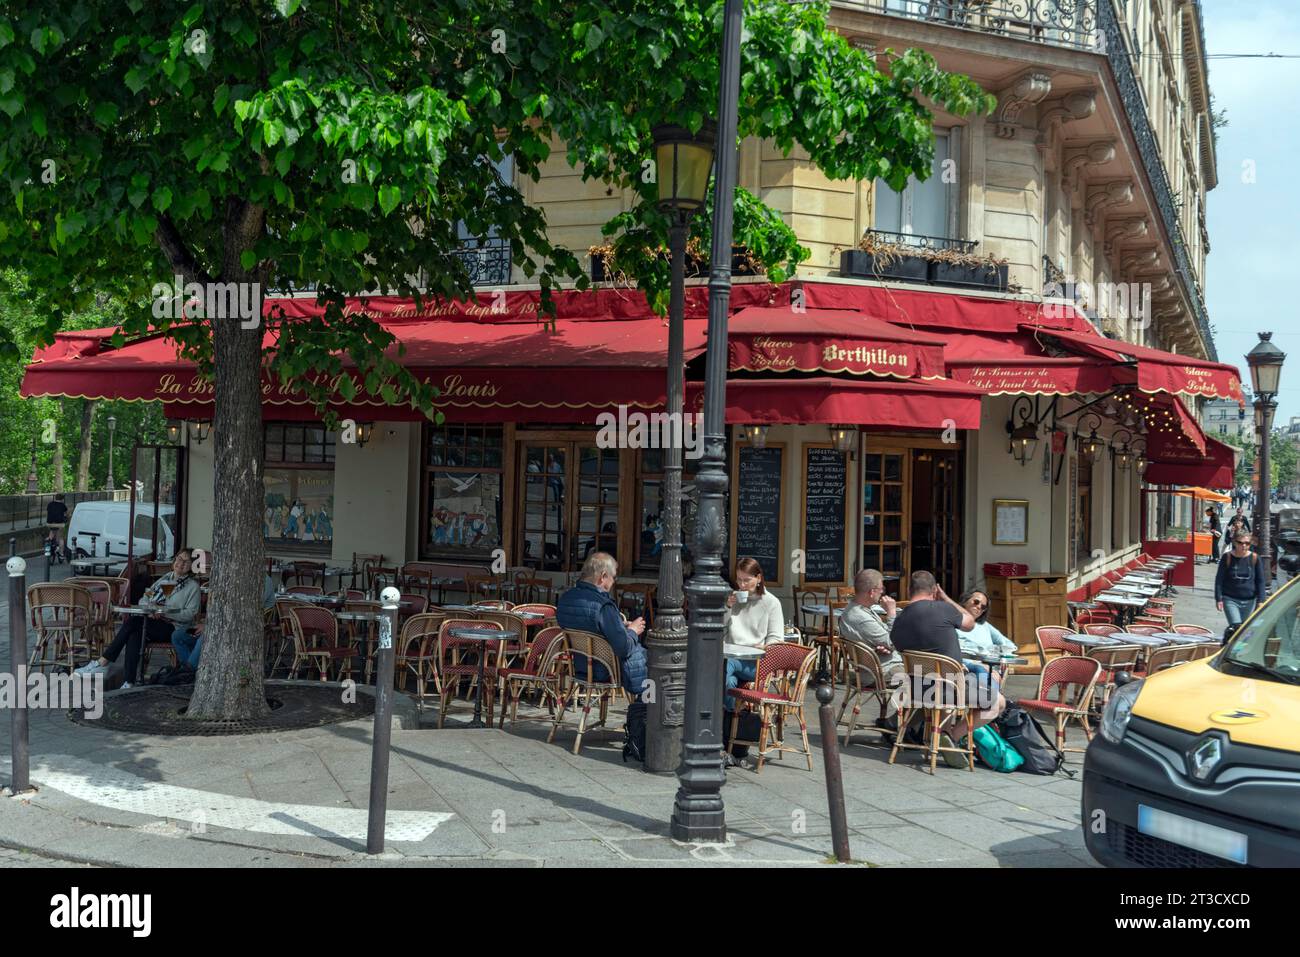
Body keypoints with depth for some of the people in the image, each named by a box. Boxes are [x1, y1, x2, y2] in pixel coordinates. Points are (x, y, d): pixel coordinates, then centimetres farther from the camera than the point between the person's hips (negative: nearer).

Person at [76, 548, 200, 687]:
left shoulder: (192, 586, 4)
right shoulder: (165, 578, 23)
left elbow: (190, 614, -8)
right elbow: (144, 599, 18)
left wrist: (165, 612, -19)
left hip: (172, 628, -5)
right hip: (151, 621, 5)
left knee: (133, 622, -27)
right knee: (134, 635, -30)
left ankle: (103, 663, -25)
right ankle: (128, 682, -34)